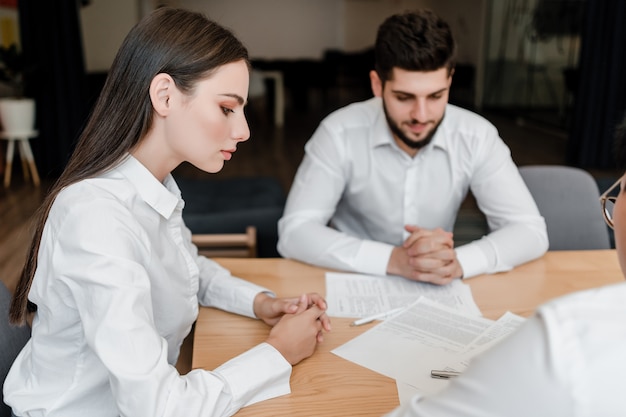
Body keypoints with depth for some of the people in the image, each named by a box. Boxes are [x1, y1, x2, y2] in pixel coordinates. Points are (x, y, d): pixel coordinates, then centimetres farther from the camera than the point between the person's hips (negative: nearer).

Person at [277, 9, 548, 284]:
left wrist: (457, 262, -31)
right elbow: (294, 233, -23)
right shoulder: (340, 133, -18)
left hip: (437, 289, 3)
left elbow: (531, 231, -12)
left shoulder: (476, 136, -12)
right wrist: (393, 260, -34)